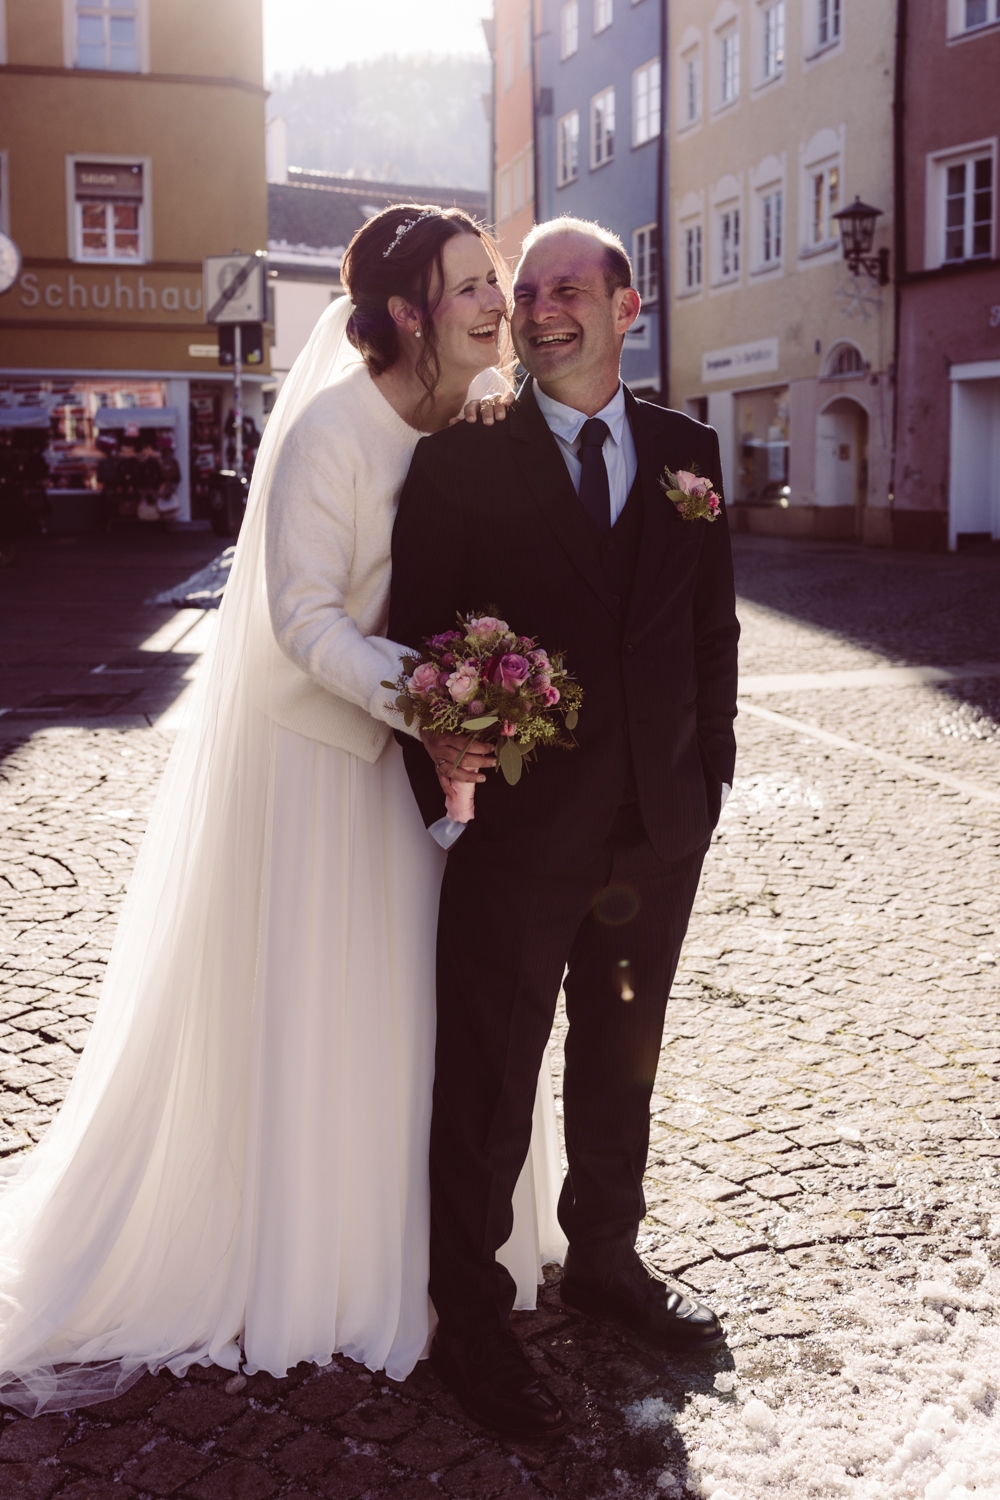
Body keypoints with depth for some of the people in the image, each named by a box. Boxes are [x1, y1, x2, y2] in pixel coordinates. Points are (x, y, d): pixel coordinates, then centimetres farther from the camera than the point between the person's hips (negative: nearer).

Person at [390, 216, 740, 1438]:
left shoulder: (687, 451, 6)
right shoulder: (459, 460, -5)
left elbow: (713, 625, 9)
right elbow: (417, 637, -5)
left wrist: (708, 773, 5)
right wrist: (444, 794, -10)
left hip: (660, 829, 4)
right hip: (519, 830, -4)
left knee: (620, 1060, 20)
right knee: (488, 1085, 7)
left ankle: (604, 1257, 41)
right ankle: (470, 1318, 25)